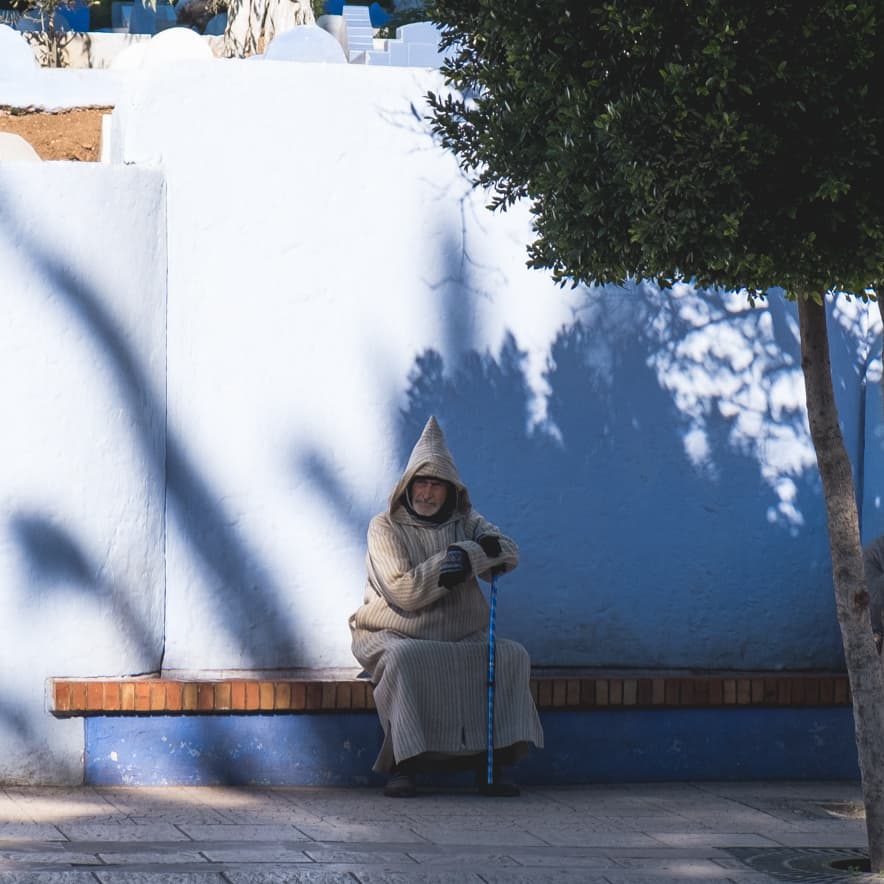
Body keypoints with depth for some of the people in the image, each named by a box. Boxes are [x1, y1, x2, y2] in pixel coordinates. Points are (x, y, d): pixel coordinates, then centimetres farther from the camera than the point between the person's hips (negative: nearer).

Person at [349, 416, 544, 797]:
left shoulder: (466, 522, 11)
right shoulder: (385, 527, -1)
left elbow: (509, 554, -7)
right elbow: (405, 592, -15)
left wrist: (468, 556, -25)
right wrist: (462, 561, -16)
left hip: (461, 639, 4)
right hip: (396, 635, -4)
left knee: (512, 654, -21)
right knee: (405, 659, -38)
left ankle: (494, 761, -21)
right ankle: (402, 765, -34)